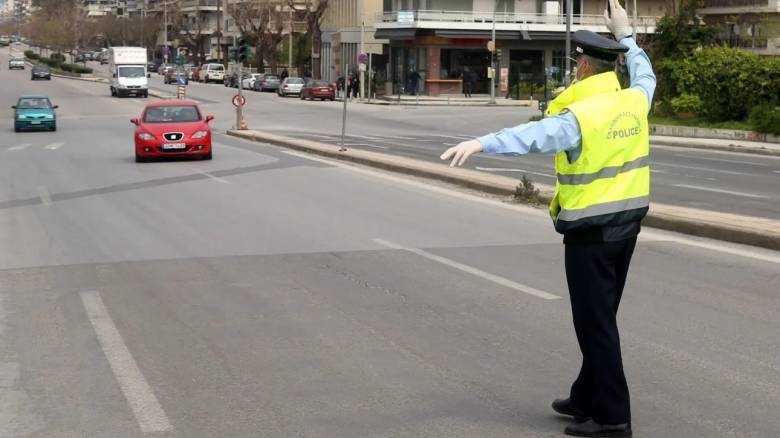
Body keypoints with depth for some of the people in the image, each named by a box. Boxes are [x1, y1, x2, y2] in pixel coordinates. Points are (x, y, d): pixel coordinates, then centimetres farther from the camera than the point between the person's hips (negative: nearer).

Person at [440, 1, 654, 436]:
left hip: (591, 231, -8)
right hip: (627, 223, 8)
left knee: (595, 322, -1)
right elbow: (645, 74, 27)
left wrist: (480, 143, -47)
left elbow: (533, 135, -36)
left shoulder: (581, 115, -19)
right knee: (601, 317, 18)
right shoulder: (635, 101, 3)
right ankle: (588, 397, 29)